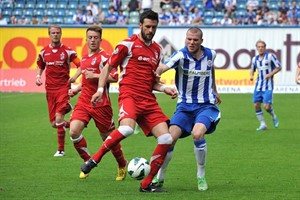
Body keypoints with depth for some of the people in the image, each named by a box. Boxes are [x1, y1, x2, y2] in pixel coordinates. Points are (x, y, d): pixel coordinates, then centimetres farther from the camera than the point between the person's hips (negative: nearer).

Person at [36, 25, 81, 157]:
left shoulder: (68, 51, -2)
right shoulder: (44, 52, 9)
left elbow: (80, 65, -2)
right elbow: (40, 67, 24)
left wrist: (75, 76, -20)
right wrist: (38, 76, 4)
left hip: (63, 87, -4)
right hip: (50, 89, 4)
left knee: (59, 117, -18)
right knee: (54, 123, 2)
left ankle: (61, 149, -7)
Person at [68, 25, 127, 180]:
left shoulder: (104, 57, -7)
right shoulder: (84, 59, 17)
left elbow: (114, 77, -17)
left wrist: (94, 76, -21)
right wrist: (76, 89, 17)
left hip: (100, 103, -6)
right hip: (83, 102, 6)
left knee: (108, 137, 5)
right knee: (74, 131, -16)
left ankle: (122, 166, 28)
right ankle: (88, 162, 3)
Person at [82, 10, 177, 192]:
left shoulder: (157, 50, 19)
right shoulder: (127, 44, 1)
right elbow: (108, 67, 7)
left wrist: (164, 88, 9)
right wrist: (100, 89, -4)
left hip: (149, 100, 6)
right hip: (129, 94, -6)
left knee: (166, 139, -8)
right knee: (127, 129, -36)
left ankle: (147, 184, 2)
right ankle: (94, 160, -15)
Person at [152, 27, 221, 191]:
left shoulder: (210, 54, -2)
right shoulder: (181, 55, -13)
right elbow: (165, 66, -33)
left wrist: (215, 90, 30)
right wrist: (156, 72, -56)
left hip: (206, 105, 0)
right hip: (184, 105, 0)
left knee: (197, 134, -26)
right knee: (170, 137, -15)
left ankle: (201, 176, -7)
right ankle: (160, 177, 6)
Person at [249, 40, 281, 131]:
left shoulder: (270, 56, -7)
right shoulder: (255, 59, 9)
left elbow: (279, 67, -3)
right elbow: (252, 69, 24)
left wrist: (270, 74, -15)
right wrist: (251, 75, 3)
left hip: (268, 86, -5)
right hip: (258, 86, 5)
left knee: (266, 106, -12)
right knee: (256, 105, -2)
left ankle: (274, 117, 20)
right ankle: (263, 125, 10)